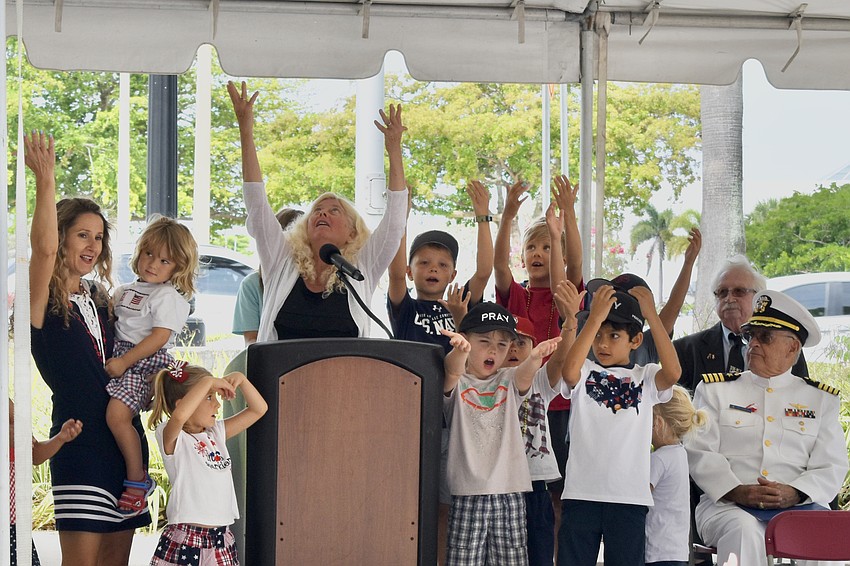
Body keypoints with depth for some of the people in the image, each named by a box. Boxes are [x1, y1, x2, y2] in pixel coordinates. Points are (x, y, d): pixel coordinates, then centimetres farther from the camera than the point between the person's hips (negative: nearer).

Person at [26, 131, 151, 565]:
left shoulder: (98, 297, 16)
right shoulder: (45, 300, -5)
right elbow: (44, 248, -25)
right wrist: (45, 179, -29)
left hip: (124, 435, 7)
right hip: (79, 441, -7)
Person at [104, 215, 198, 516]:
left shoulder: (169, 296, -7)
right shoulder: (126, 290, 18)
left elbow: (160, 336, -16)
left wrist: (125, 361, -20)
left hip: (146, 364, -9)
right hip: (119, 360, 9)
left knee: (117, 413, -24)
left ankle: (138, 479, -17)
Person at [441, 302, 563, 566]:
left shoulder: (508, 382, 11)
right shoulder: (457, 384, 3)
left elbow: (525, 374, -12)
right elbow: (453, 370, -21)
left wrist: (535, 357, -37)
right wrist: (460, 351, -46)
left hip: (510, 492, 3)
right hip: (468, 493, -3)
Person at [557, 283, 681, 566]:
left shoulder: (645, 377, 7)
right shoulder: (585, 373, 5)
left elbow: (672, 373, -15)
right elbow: (569, 372, -19)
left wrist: (651, 315, -13)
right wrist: (595, 318, -19)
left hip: (630, 496, 0)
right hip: (581, 492, 0)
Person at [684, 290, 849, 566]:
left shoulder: (821, 398, 19)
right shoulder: (715, 389, 16)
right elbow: (699, 452, 5)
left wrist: (794, 493, -11)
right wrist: (735, 491, -13)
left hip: (799, 505, 1)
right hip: (727, 505, -1)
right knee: (743, 531, -37)